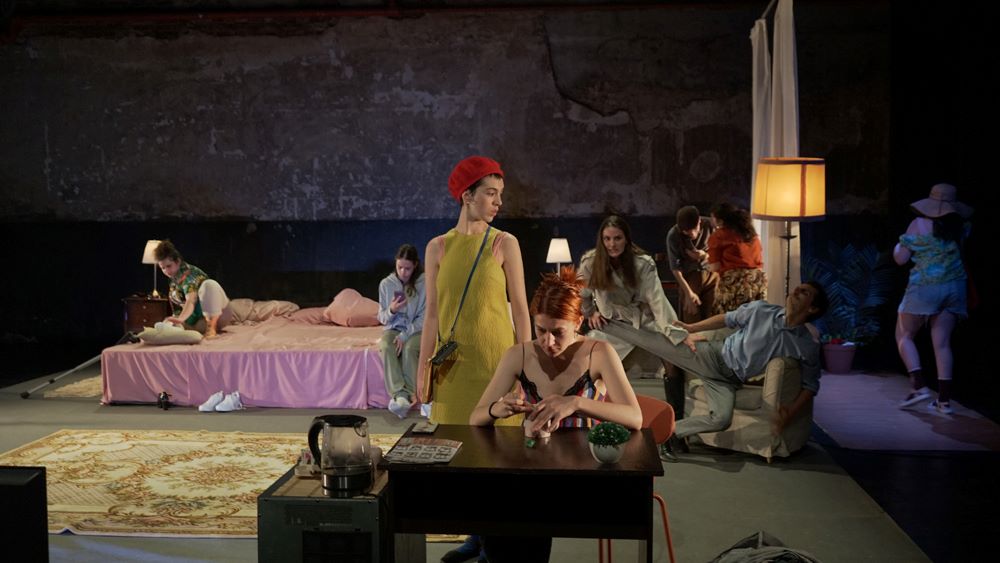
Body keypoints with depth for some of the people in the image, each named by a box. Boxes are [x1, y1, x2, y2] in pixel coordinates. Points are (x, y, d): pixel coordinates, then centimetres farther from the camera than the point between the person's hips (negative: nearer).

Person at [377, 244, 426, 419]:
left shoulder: (424, 283, -8)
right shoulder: (386, 284, 0)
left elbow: (424, 318, -7)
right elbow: (382, 318, 6)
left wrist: (405, 335, -20)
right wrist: (391, 310, -18)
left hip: (417, 330, -2)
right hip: (393, 329, 2)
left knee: (409, 348, -35)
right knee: (386, 347, -32)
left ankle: (406, 396, -34)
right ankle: (401, 395, -43)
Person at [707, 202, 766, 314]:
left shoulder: (718, 236, 1)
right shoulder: (751, 232, 20)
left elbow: (715, 267, -3)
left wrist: (706, 257, 14)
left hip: (734, 283, -6)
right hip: (759, 281, 6)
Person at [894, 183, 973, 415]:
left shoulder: (919, 224, -7)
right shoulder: (960, 226, 4)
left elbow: (900, 259, -4)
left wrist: (898, 246, 14)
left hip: (924, 287, -4)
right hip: (955, 286, 5)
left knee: (904, 336, 9)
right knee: (942, 343, 7)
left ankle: (919, 385, -6)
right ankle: (944, 399, 6)